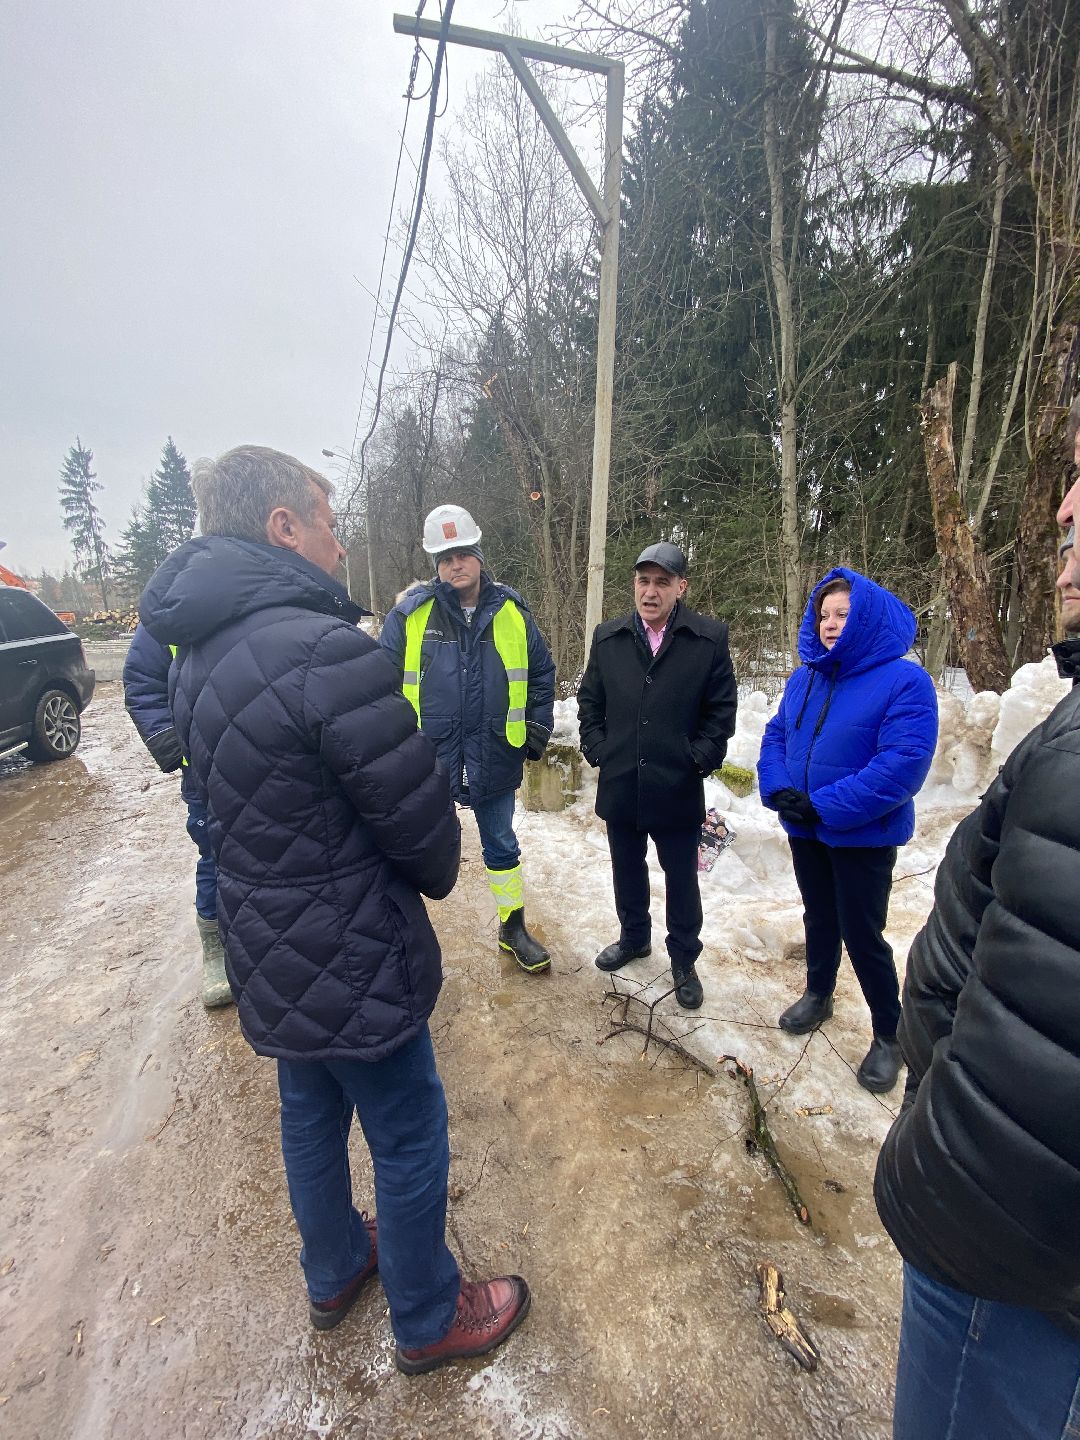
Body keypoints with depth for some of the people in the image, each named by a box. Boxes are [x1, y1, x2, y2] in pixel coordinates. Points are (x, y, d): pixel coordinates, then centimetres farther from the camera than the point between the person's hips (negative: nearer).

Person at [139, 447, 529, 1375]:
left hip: (268, 952, 9)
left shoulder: (199, 650, 1)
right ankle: (430, 1320, 42)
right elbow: (419, 816, -23)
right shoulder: (326, 649, -28)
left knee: (312, 1119, 28)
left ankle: (335, 1273, 54)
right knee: (409, 1143, 16)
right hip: (352, 962, -8)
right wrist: (436, 875, -1)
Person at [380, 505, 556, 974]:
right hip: (427, 759, -1)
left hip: (494, 759, 2)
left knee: (502, 848, 18)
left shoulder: (511, 611, 1)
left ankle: (513, 929, 38)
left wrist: (538, 729, 5)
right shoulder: (410, 613, -6)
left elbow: (541, 673, 10)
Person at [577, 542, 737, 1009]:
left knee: (681, 878, 13)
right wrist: (597, 751, 0)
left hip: (678, 789, -2)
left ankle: (684, 960, 35)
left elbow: (721, 710, -2)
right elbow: (589, 702, 9)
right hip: (619, 786, 3)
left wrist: (698, 759, -9)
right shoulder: (608, 637, 1)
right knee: (627, 871, 21)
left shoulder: (710, 638, -7)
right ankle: (633, 937, 45)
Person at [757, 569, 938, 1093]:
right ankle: (818, 994, 45)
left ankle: (889, 1034, 29)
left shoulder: (905, 681, -16)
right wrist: (779, 790, -15)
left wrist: (823, 807, -24)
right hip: (805, 831, 6)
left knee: (862, 933, 5)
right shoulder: (803, 679, 3)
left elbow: (903, 764, -25)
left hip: (864, 836, -5)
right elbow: (775, 736, 5)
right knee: (819, 918, 22)